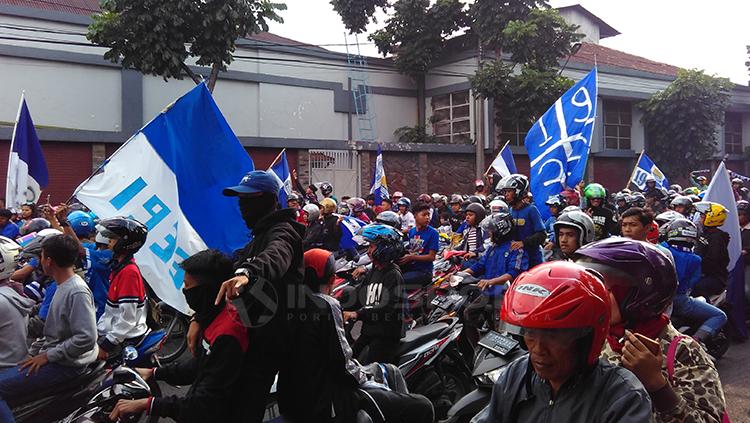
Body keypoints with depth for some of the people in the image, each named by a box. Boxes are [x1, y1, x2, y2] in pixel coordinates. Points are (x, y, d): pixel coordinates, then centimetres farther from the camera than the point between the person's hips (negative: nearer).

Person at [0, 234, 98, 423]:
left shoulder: (77, 292, -20)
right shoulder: (64, 286, 12)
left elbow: (86, 339, -27)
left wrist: (48, 355, -19)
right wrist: (36, 349, 12)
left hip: (65, 365, -10)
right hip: (53, 355, 10)